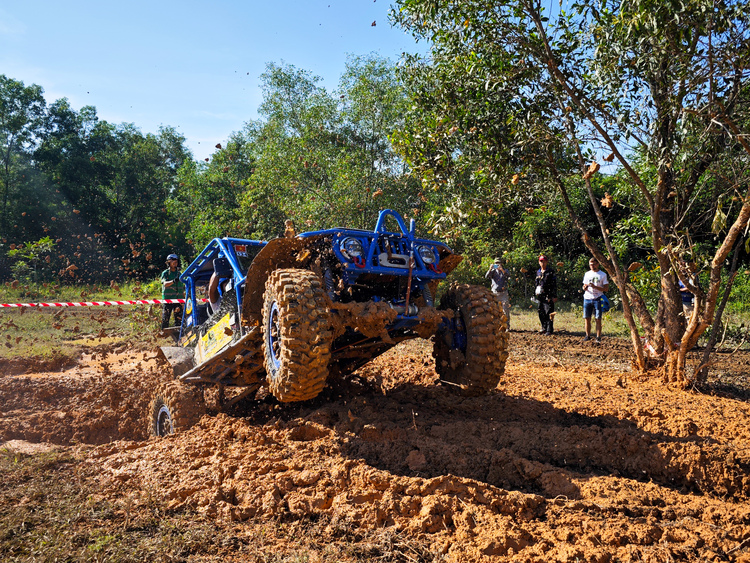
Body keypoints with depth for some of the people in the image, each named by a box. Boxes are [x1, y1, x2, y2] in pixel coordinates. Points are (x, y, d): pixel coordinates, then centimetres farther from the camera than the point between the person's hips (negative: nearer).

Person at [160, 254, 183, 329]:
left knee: (179, 318, -1)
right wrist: (173, 281, -35)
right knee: (165, 319, 0)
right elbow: (165, 284, -17)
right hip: (167, 299, -3)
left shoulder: (179, 273, 15)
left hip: (178, 299, 4)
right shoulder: (165, 273, 2)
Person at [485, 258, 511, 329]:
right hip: (495, 293, 1)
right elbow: (486, 277, -10)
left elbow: (506, 275, -19)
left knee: (506, 311, -3)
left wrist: (501, 269, -37)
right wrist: (490, 269, -27)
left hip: (503, 293, -1)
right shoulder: (493, 271, 7)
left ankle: (507, 326, 1)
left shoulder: (505, 271, 4)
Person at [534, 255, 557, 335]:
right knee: (541, 313, 10)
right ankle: (544, 327, 24)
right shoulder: (538, 272, 15)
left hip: (549, 296, -6)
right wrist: (536, 292, 20)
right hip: (541, 295, 6)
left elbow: (554, 284, -6)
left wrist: (554, 296, -12)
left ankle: (549, 330, -6)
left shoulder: (551, 271, -3)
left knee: (549, 313, -8)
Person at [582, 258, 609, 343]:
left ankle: (598, 337, 2)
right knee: (586, 318, 3)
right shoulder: (587, 274, 13)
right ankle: (588, 335, 13)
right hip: (587, 298, 3)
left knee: (598, 319, -3)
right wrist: (585, 287, -8)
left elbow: (606, 288, -3)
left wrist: (595, 287, -16)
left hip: (597, 299, -3)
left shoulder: (603, 274, 3)